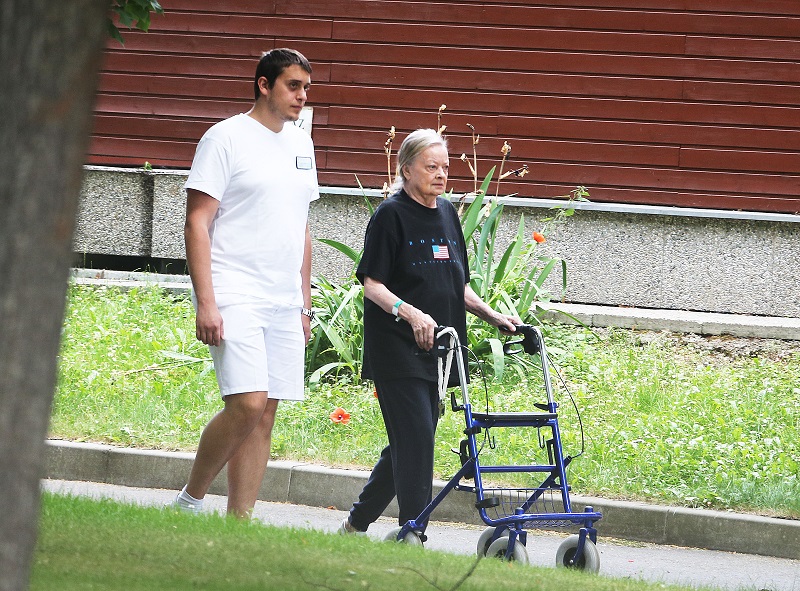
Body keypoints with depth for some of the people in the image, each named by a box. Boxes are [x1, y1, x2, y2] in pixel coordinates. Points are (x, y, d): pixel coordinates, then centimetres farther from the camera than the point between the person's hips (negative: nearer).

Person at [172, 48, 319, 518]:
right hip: (235, 297, -7)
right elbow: (198, 222, -9)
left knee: (265, 415, 3)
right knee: (248, 405, -18)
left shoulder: (301, 144, 16)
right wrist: (206, 302, -16)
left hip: (284, 303, 7)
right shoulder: (227, 138, -5)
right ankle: (190, 500, 0)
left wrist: (305, 302, 20)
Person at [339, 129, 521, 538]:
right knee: (416, 438, -14)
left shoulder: (447, 214, 14)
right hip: (396, 347, -7)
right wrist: (410, 313, -27)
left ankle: (356, 523, 23)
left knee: (408, 443, 10)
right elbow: (372, 284, -12)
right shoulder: (391, 215, -7)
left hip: (435, 348, 7)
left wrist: (492, 316, 8)